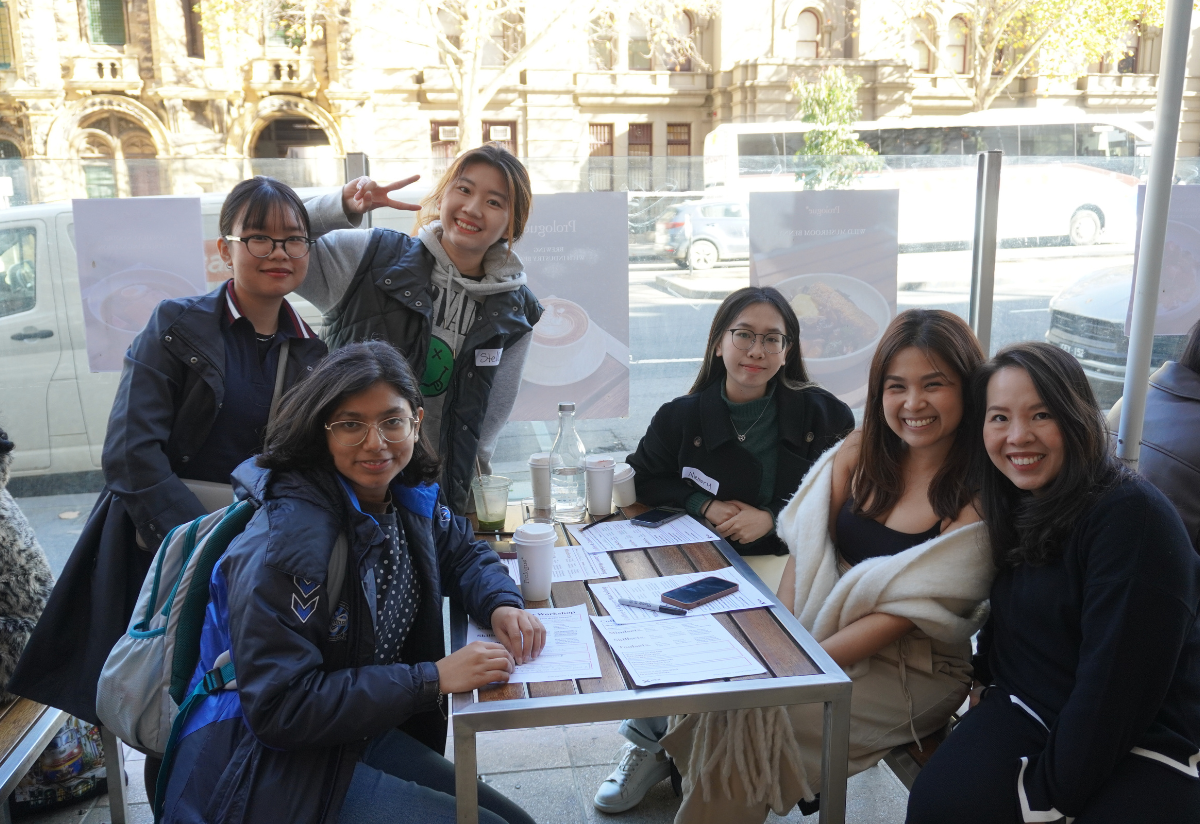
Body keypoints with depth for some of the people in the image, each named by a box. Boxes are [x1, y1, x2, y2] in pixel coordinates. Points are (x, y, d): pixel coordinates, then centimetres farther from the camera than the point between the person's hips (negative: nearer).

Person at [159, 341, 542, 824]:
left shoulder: (406, 497, -2)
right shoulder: (288, 539, -26)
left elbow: (460, 550, 16)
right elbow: (280, 708, -26)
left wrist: (501, 604, -7)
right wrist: (432, 679, -26)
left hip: (359, 730, 8)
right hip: (271, 764, -8)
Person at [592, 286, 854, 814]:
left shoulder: (823, 415, 6)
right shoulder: (683, 416, 9)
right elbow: (644, 479, 12)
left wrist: (772, 518, -11)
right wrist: (704, 505, -5)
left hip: (786, 559, -1)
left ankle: (654, 745, -6)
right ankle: (648, 743, 0)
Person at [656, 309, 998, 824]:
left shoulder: (978, 495, -15)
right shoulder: (860, 452, 2)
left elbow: (907, 611, -18)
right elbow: (806, 549, 1)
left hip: (914, 671, -5)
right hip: (819, 636, 5)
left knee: (747, 719, -21)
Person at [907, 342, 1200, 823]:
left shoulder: (1135, 516, -17)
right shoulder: (1012, 504, 6)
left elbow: (1115, 679, -20)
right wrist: (986, 680, 0)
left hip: (1141, 745, -4)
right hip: (1024, 710, 5)